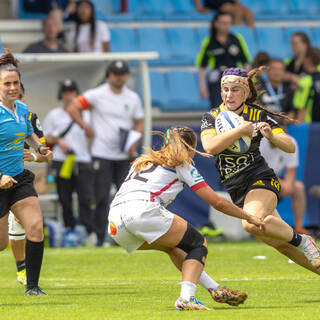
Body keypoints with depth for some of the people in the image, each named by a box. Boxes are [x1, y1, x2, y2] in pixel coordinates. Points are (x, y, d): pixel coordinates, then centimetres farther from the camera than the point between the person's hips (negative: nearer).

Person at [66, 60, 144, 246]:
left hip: (125, 156, 3)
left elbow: (139, 124, 12)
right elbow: (72, 108, -2)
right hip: (102, 154, -3)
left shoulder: (133, 98, 9)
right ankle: (100, 236, 1)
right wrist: (85, 127, -8)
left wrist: (134, 144, -5)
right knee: (101, 196, -3)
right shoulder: (97, 95, -3)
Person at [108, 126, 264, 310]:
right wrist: (248, 217, 26)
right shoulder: (183, 164, 15)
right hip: (144, 210, -7)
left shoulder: (142, 162, 33)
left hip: (115, 225, 7)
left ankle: (215, 290, 26)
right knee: (199, 245, 10)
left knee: (172, 245, 29)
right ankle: (186, 299, -12)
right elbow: (217, 202, 15)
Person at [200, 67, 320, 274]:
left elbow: (291, 148, -8)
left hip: (260, 179, -4)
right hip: (237, 190, 4)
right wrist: (241, 130, -21)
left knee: (252, 223, -33)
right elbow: (210, 147, -19)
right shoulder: (211, 117, 1)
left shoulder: (259, 115, -4)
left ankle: (302, 240, -12)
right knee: (281, 244, 4)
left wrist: (272, 136, -27)